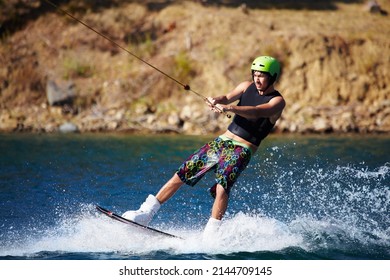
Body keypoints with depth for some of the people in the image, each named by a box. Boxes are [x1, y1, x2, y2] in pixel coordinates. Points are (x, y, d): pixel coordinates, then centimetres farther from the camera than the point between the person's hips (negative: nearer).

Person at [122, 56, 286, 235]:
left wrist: (229, 108, -43)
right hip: (222, 141, 5)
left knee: (222, 186, -28)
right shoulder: (247, 87, 10)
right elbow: (227, 98, -7)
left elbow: (257, 112, -27)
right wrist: (216, 101, -31)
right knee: (181, 174, -1)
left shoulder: (277, 101, -8)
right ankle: (146, 213, 5)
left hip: (242, 151, -5)